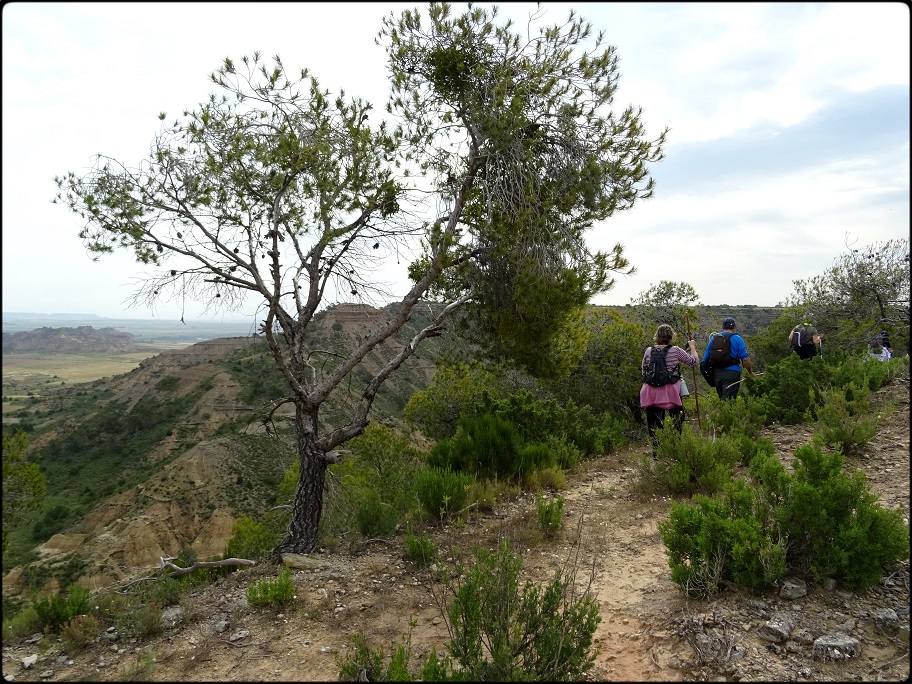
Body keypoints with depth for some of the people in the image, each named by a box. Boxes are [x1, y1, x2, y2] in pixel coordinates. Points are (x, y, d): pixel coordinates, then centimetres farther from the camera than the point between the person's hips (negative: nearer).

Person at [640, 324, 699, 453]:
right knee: (676, 422, 8)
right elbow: (693, 361, 7)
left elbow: (643, 370, 14)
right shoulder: (676, 351, -4)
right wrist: (692, 346, 23)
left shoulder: (648, 351, 4)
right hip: (671, 393, -2)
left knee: (654, 424, 6)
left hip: (652, 394, 3)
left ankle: (656, 452, 8)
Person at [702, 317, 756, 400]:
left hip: (716, 373, 4)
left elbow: (706, 358, 8)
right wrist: (751, 372, 8)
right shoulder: (737, 339, -2)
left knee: (722, 399, 15)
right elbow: (745, 359, -6)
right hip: (732, 372, -4)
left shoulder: (714, 338, 9)